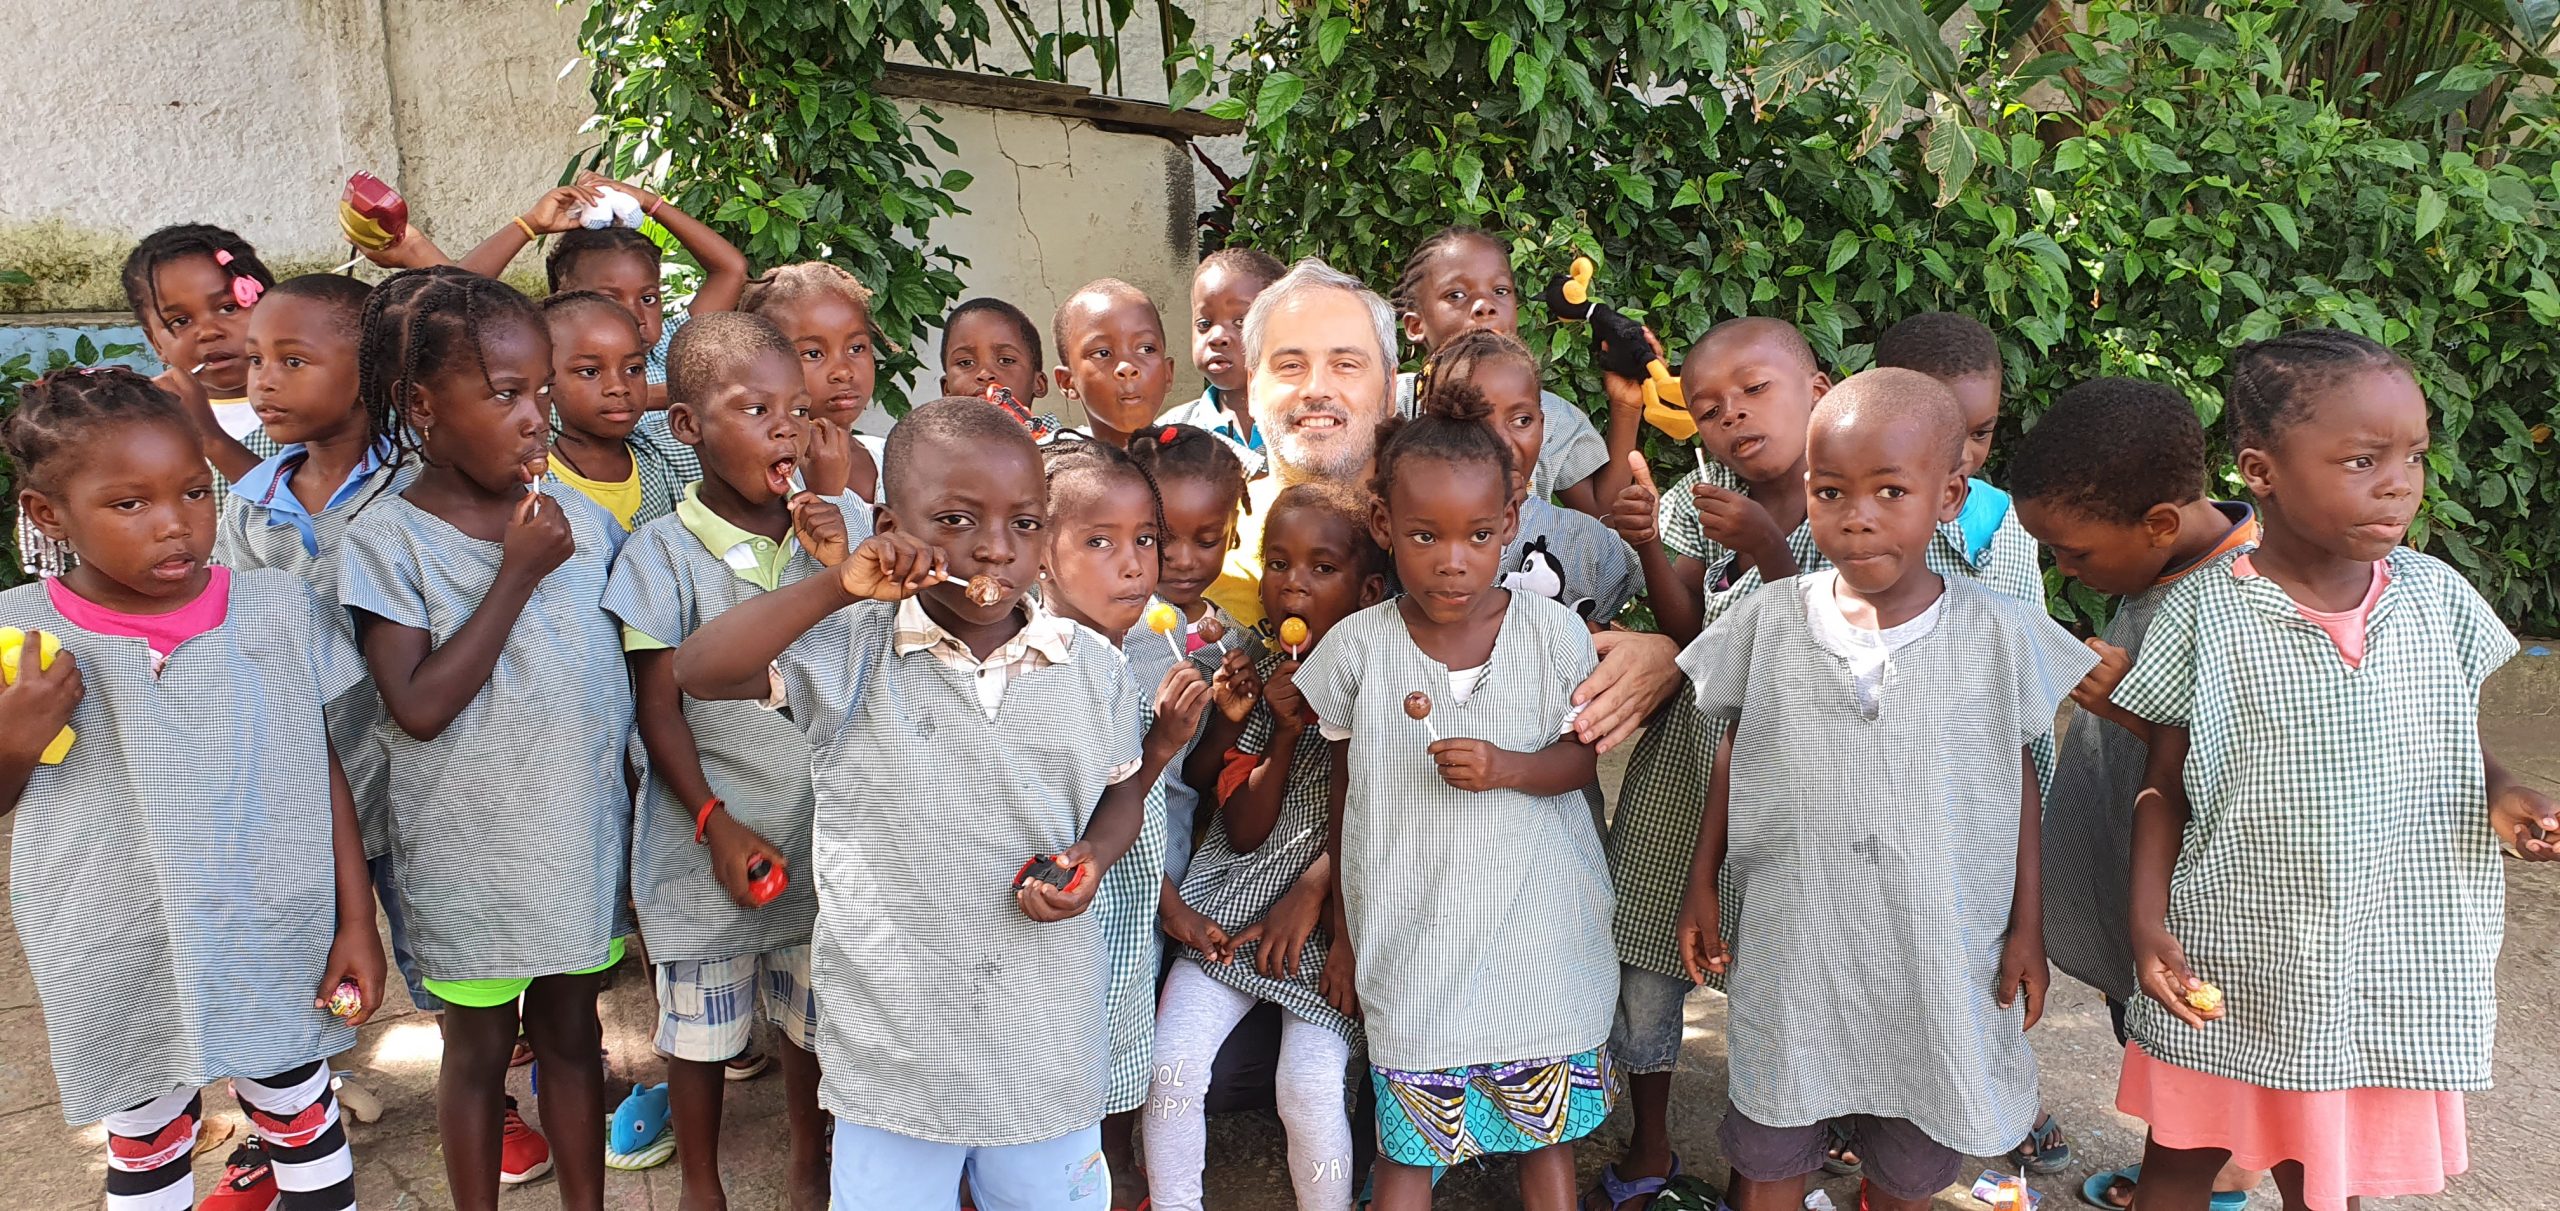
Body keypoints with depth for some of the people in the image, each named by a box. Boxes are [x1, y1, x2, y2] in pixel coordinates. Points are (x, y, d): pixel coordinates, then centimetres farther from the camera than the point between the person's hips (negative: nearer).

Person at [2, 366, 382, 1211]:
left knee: (302, 1118, 17)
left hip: (281, 949, 0)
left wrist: (357, 919, -2)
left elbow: (324, 769, -2)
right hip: (123, 970, 1)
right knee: (144, 1140, 20)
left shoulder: (278, 607, -9)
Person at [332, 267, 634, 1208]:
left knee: (571, 1032, 17)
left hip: (583, 829, 3)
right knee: (478, 1046, 14)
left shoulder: (577, 519, -2)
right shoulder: (387, 538, -12)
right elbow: (420, 707, -20)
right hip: (469, 848, -3)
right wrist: (518, 575, -21)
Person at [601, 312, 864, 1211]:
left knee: (814, 1020, 17)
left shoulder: (844, 526, -2)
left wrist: (841, 573, -17)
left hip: (823, 826, 2)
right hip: (710, 836, -2)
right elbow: (660, 710, -8)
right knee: (700, 1030, 13)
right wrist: (719, 825, -15)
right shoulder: (663, 553, -9)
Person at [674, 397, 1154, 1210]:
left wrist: (1092, 858, -11)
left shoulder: (1090, 664, -3)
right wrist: (839, 589, -27)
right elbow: (698, 671, -19)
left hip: (1050, 1040, 2)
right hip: (893, 1043, -1)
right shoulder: (853, 654, -9)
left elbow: (1123, 786, 10)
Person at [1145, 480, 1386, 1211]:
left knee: (1309, 1086, -16)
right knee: (1172, 1060, -10)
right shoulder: (1252, 678, -2)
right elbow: (1244, 832, -6)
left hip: (1334, 910, -3)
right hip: (1234, 905, 3)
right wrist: (1286, 730, -17)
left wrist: (1314, 887, -14)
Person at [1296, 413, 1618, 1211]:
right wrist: (1343, 934, 10)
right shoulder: (1358, 648, -6)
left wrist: (1507, 767, -21)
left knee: (1549, 1130, 15)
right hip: (1410, 945, 0)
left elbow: (1581, 757, 1)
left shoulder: (1550, 632, -7)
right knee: (1406, 1146, 8)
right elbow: (1347, 798, 4)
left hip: (1537, 934, 1)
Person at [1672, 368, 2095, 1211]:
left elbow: (2019, 784, 2)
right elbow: (1734, 756, 5)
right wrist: (1702, 884, 6)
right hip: (1790, 950, 1)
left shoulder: (2000, 633, -8)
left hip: (1940, 965, 0)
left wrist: (2028, 927, 3)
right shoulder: (1769, 620, -6)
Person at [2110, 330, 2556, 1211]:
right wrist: (2147, 921, -12)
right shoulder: (2203, 611, -12)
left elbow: (2459, 748, 9)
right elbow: (2165, 784, -4)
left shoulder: (2437, 598, -4)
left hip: (2391, 968, 3)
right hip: (2229, 968, -2)